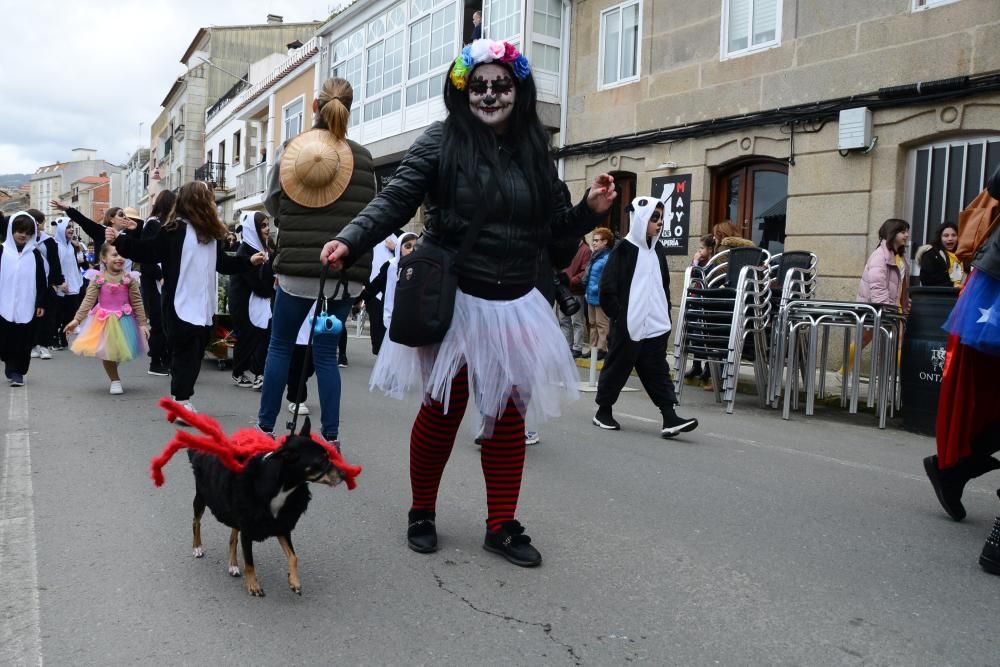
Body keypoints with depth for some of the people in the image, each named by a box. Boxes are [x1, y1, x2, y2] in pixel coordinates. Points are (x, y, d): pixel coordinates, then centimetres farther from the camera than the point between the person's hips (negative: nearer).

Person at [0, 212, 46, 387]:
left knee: (23, 341, 0)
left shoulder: (35, 254, 3)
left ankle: (16, 370, 10)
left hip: (27, 306, 0)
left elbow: (41, 281, 4)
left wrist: (41, 304, -1)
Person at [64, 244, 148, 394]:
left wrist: (142, 323, -7)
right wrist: (76, 319, -15)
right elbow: (88, 300, -9)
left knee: (122, 351, 3)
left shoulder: (129, 278, -9)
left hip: (124, 321, 0)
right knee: (106, 352, 6)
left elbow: (137, 303, -5)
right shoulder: (98, 278, -9)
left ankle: (115, 378, 31)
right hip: (104, 321, 0)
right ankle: (115, 381, 24)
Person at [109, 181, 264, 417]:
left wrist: (248, 261, 22)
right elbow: (147, 251, -7)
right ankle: (181, 403, 4)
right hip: (180, 306, -7)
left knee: (194, 354, 11)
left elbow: (222, 263, 21)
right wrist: (119, 241, -16)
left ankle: (181, 401, 22)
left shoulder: (211, 233, 14)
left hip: (204, 307, 7)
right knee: (184, 354, -4)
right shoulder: (175, 229, -7)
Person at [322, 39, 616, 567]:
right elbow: (394, 203, -14)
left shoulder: (533, 151, 6)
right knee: (442, 411, 6)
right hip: (452, 302, -4)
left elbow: (554, 229, 11)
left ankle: (501, 526, 23)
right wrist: (349, 242, -28)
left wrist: (590, 211, -7)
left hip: (515, 307, 4)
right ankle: (422, 514, 27)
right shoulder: (440, 142, -6)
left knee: (509, 415, 9)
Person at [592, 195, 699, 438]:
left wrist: (665, 315, 13)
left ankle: (670, 418, 0)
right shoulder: (624, 250, -10)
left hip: (655, 327, 6)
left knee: (658, 372, 3)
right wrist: (620, 317, -13)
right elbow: (607, 290, -12)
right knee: (616, 369, 6)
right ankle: (603, 411, 21)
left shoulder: (658, 250, 11)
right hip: (628, 327, -6)